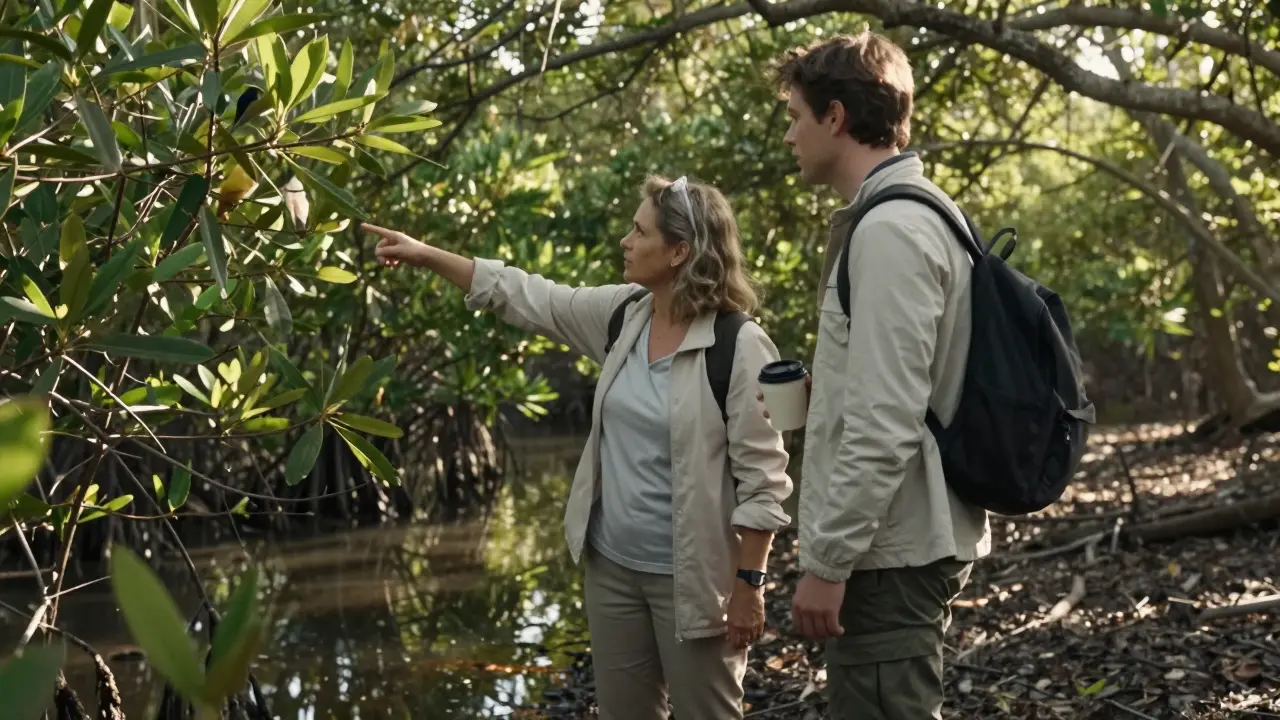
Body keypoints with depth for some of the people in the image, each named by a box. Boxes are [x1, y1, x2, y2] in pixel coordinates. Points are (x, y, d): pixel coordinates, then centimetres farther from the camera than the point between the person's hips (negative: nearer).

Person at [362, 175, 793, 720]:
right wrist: (425, 256, 10)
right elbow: (525, 298, 10)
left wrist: (749, 585, -16)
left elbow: (762, 477, -16)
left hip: (691, 578, -7)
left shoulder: (740, 347, -17)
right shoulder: (622, 315, 2)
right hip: (613, 564, 7)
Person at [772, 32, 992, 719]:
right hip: (902, 540, 10)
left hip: (888, 552, -10)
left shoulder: (890, 229, -18)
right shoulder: (917, 212, 13)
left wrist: (826, 560, -20)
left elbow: (885, 424, -23)